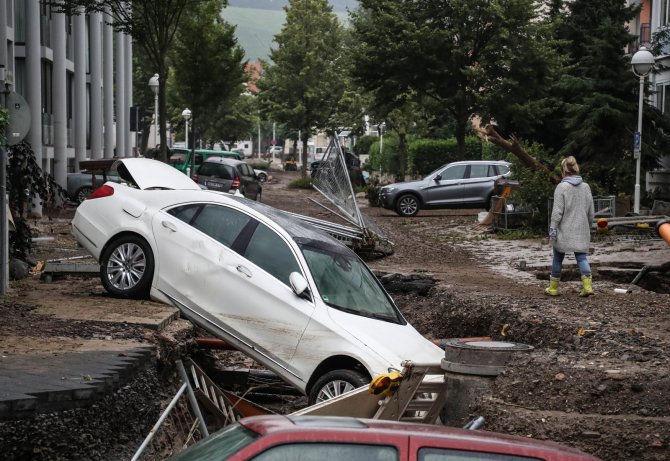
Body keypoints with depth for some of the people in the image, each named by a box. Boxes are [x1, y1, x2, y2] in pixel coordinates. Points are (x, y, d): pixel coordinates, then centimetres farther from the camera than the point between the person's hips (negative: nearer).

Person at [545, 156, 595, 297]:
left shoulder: (561, 187, -11)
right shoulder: (586, 187, 5)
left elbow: (557, 212, -14)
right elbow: (591, 212, 11)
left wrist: (553, 229, -9)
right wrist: (587, 227, 23)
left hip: (564, 231, -3)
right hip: (581, 231, 4)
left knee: (558, 258, 9)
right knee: (581, 257, 4)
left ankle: (553, 287, 18)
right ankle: (587, 285, -11)